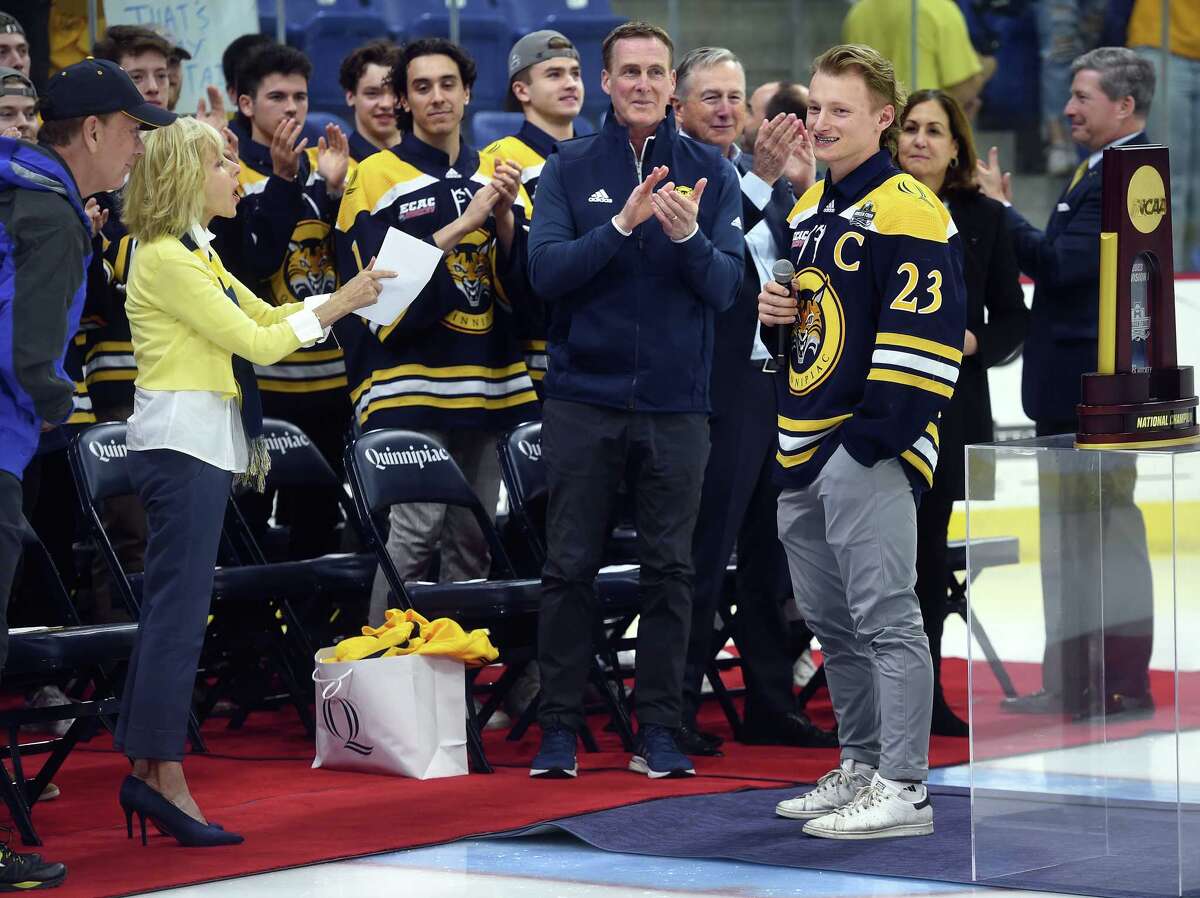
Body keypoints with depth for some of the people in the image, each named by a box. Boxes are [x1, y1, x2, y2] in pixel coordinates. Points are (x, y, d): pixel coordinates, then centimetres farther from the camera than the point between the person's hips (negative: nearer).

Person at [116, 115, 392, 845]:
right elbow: (257, 343, -13)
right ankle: (164, 777, -11)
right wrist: (335, 307, -5)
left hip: (201, 441, 10)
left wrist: (344, 297, 6)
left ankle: (148, 771, 10)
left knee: (172, 608, 8)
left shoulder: (195, 255, 18)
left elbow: (266, 318, 17)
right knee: (180, 609, -10)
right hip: (183, 437, -10)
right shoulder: (167, 258, -13)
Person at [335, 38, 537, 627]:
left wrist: (505, 217, -10)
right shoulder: (378, 179, -1)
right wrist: (460, 227, -18)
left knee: (474, 538, 7)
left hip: (489, 388, 5)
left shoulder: (495, 176, 14)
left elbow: (522, 287, 7)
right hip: (410, 387, -5)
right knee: (411, 536, -13)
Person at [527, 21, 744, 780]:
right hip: (584, 398, -1)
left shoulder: (710, 173, 3)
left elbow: (726, 287, -3)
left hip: (675, 403, 1)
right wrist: (623, 224, -21)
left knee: (671, 569, 3)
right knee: (570, 568, 2)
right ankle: (560, 729, 9)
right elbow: (546, 272, -9)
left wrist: (690, 237, -22)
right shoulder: (572, 168, 2)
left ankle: (660, 731, 10)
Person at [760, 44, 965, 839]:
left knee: (884, 618, -9)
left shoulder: (907, 212, -13)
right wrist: (776, 313, 6)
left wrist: (878, 436, -21)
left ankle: (903, 790, -6)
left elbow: (927, 334, -18)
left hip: (869, 452, -10)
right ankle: (859, 769, 26)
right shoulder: (809, 210, 16)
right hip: (804, 447, 10)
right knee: (831, 622, 16)